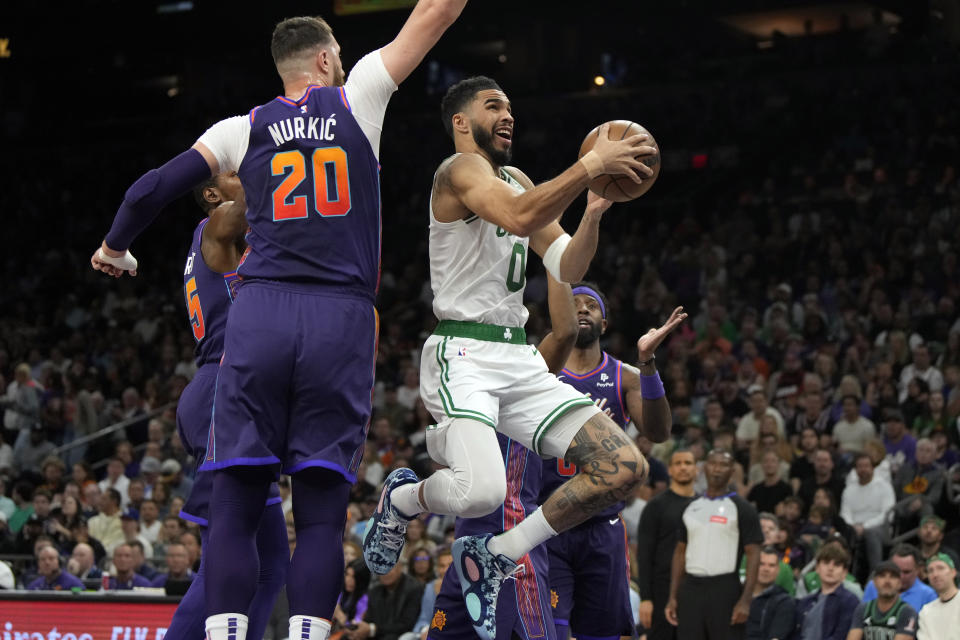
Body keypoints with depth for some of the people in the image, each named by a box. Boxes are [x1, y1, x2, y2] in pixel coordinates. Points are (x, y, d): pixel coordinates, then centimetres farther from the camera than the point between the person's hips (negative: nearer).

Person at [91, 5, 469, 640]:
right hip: (342, 323, -1)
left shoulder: (242, 129, 13)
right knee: (321, 513, -1)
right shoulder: (356, 99, 11)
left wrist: (113, 250, 33)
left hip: (261, 314, 1)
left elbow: (150, 191, 14)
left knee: (235, 509, 1)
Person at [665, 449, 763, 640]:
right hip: (691, 587, 5)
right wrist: (673, 597, 9)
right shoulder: (691, 508, 14)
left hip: (725, 589, -5)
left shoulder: (742, 508, -1)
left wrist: (745, 600, -16)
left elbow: (753, 554, -6)